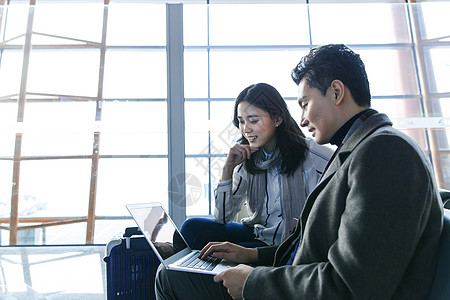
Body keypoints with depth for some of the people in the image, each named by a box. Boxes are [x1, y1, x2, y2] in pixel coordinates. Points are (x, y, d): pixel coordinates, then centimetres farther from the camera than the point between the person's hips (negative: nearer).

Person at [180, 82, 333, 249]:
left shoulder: (307, 154, -15)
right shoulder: (247, 159, -1)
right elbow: (223, 218, -3)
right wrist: (228, 168, -14)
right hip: (255, 234, 5)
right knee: (192, 227, -14)